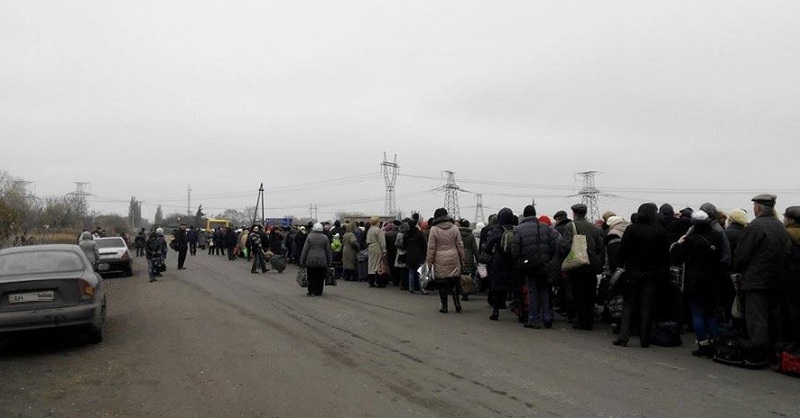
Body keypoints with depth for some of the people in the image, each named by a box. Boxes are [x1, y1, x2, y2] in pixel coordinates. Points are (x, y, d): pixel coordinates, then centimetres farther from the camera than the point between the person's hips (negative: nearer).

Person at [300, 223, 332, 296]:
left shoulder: (310, 237, -2)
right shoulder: (325, 238, 3)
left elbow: (305, 249, -3)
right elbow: (328, 251, 6)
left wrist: (302, 261, 2)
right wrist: (329, 262, 13)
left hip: (311, 260, -1)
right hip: (322, 261, 1)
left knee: (311, 277, 7)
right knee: (320, 278, 8)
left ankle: (311, 291, 3)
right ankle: (318, 292, 11)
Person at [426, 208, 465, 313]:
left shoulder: (434, 229, -5)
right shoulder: (454, 228, 3)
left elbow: (431, 248, -4)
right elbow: (460, 245, 6)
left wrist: (429, 262, 3)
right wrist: (462, 260, 13)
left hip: (440, 261, -2)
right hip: (454, 259, 2)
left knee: (442, 284, 6)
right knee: (455, 282, 9)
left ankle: (444, 306, 11)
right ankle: (457, 304, 5)